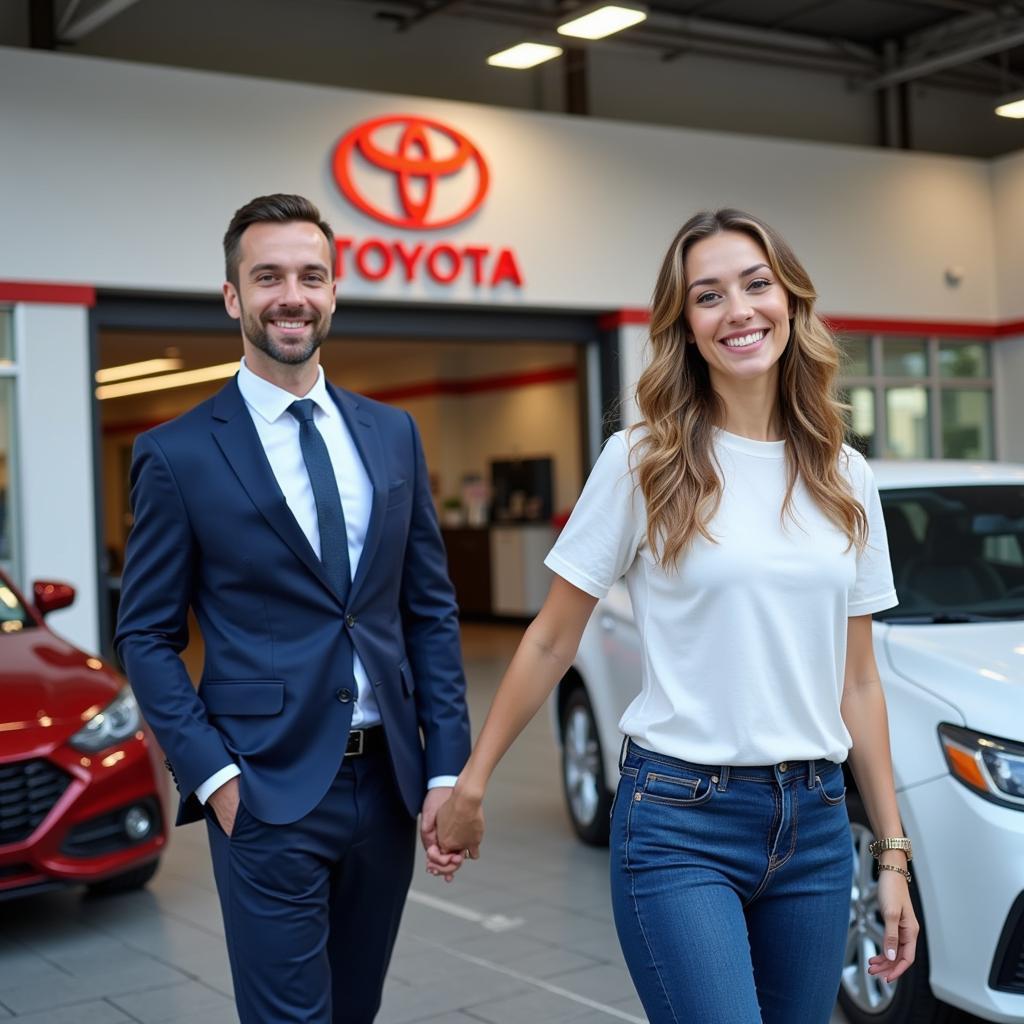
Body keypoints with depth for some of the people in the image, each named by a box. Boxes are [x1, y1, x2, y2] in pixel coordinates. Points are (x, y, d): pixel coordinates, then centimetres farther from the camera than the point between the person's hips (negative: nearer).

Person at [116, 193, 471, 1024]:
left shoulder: (392, 435, 7)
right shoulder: (179, 455, -4)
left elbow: (431, 609, 8)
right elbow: (148, 636, -2)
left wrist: (447, 767, 2)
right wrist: (213, 776, -12)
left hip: (388, 783, 5)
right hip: (270, 794, -4)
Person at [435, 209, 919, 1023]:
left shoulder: (845, 478, 7)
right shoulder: (644, 460, -5)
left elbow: (856, 681, 10)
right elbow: (554, 640, 1)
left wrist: (893, 850, 10)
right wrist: (474, 778, 2)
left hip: (816, 824, 5)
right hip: (680, 823, -4)